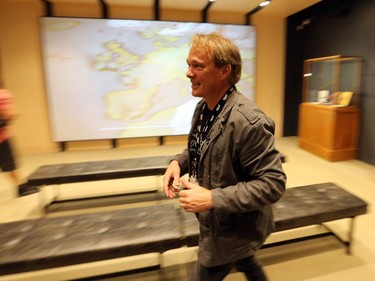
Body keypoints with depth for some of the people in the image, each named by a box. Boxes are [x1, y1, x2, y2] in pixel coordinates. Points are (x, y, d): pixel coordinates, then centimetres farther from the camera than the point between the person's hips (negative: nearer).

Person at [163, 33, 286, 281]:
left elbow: (273, 183, -26)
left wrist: (212, 199, -31)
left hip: (233, 230, -7)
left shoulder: (249, 121, -31)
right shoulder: (203, 107, -3)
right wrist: (178, 162, -8)